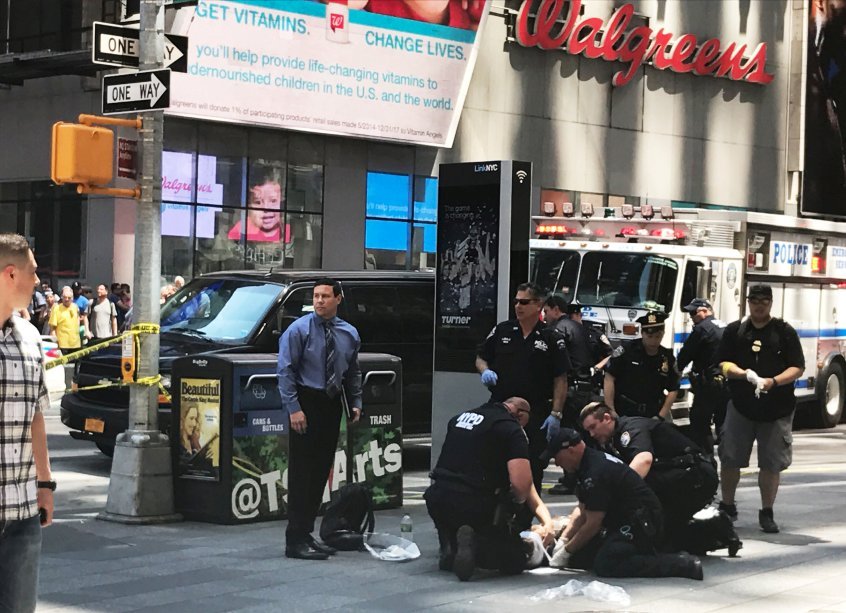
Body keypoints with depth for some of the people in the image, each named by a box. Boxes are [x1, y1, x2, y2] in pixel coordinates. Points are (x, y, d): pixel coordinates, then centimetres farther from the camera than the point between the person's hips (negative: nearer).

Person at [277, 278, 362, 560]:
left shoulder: (349, 334, 9)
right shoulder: (299, 330, -7)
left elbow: (353, 373, 19)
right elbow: (285, 370, -10)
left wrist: (356, 403, 8)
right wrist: (294, 408, -16)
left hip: (332, 404, 6)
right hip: (306, 403, -6)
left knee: (321, 472, 9)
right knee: (302, 473, -7)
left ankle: (307, 534, 19)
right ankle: (296, 540, -5)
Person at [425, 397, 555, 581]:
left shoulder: (461, 417, 17)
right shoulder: (511, 430, -5)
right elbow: (521, 484, -16)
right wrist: (516, 501, 8)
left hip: (436, 498, 6)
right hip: (474, 506, -6)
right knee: (515, 562, 7)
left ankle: (450, 546, 6)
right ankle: (475, 544, -18)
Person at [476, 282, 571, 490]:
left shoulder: (552, 339, 0)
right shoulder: (501, 331, 9)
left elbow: (561, 380, -1)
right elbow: (480, 358, 18)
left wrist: (556, 413, -9)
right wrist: (485, 371, -5)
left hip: (536, 413, -2)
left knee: (533, 467, 3)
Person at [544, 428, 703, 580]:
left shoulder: (596, 472, -22)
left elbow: (592, 524, -18)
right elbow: (582, 510, 18)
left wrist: (566, 551, -6)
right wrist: (563, 540, 9)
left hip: (642, 525, -10)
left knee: (604, 565, -29)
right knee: (578, 557, 4)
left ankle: (682, 564, -24)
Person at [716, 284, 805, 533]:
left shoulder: (785, 332, 3)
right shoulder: (734, 331, 7)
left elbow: (797, 368, -2)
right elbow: (724, 364, 3)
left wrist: (773, 381, -19)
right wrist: (743, 374, -17)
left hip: (777, 408, -1)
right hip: (741, 406, 1)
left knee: (771, 463, 2)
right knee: (730, 458, 4)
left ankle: (766, 513, 13)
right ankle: (727, 507, 21)